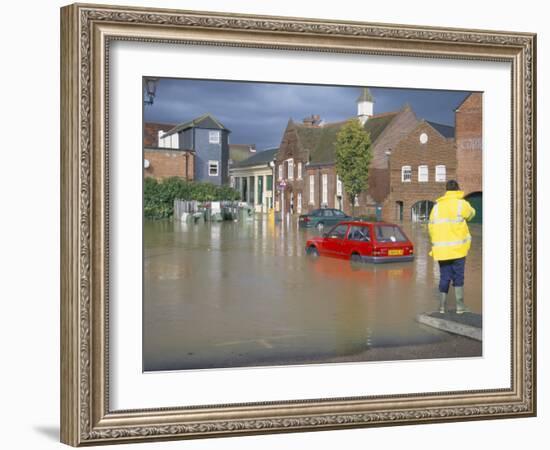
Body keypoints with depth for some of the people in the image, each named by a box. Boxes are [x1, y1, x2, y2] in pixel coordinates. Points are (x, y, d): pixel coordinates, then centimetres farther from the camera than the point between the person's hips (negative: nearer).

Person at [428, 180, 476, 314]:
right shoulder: (461, 204, -6)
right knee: (458, 277, 6)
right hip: (457, 248, -4)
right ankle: (460, 306, 8)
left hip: (441, 248, 4)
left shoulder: (437, 206, 7)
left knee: (444, 277, 11)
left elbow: (431, 227, 7)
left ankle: (442, 306, 11)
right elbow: (471, 214, 13)